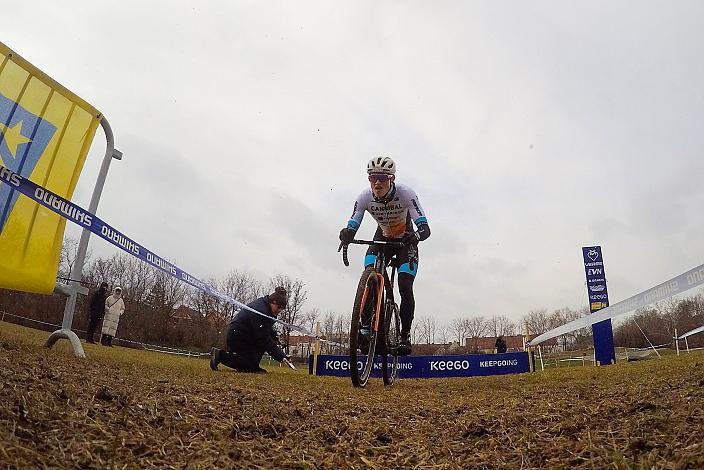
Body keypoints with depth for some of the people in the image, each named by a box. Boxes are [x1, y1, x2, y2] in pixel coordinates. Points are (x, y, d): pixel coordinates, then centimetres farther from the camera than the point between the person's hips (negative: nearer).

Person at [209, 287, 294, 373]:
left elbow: (269, 329, 15)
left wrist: (275, 337, -6)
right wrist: (281, 356, -25)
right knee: (252, 367, -6)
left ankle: (254, 366, 3)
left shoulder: (262, 303, 4)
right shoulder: (261, 311, -27)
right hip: (237, 339, -11)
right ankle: (220, 355, -5)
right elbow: (264, 339, -26)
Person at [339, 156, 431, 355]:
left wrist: (416, 236, -57)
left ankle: (405, 335, 1)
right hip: (382, 239, 2)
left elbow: (425, 228, -34)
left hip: (406, 241, -2)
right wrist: (346, 234, -48)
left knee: (405, 288, -16)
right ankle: (366, 326, -10)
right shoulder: (365, 197, -21)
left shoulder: (405, 194, -29)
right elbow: (352, 225, -24)